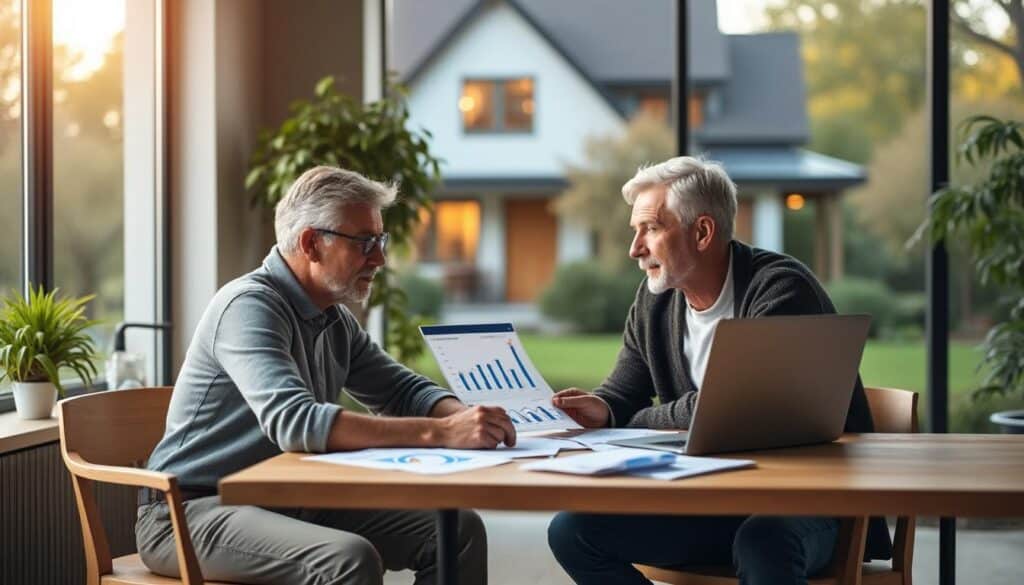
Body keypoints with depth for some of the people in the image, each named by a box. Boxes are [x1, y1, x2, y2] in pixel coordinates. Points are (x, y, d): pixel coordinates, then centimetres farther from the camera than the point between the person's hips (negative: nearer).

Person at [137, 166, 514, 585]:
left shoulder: (335, 319, 8)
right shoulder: (249, 306, -20)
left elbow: (403, 390, 15)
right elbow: (294, 423, -35)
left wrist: (467, 418, -9)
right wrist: (439, 433, -38)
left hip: (290, 500, 9)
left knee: (458, 530, -2)